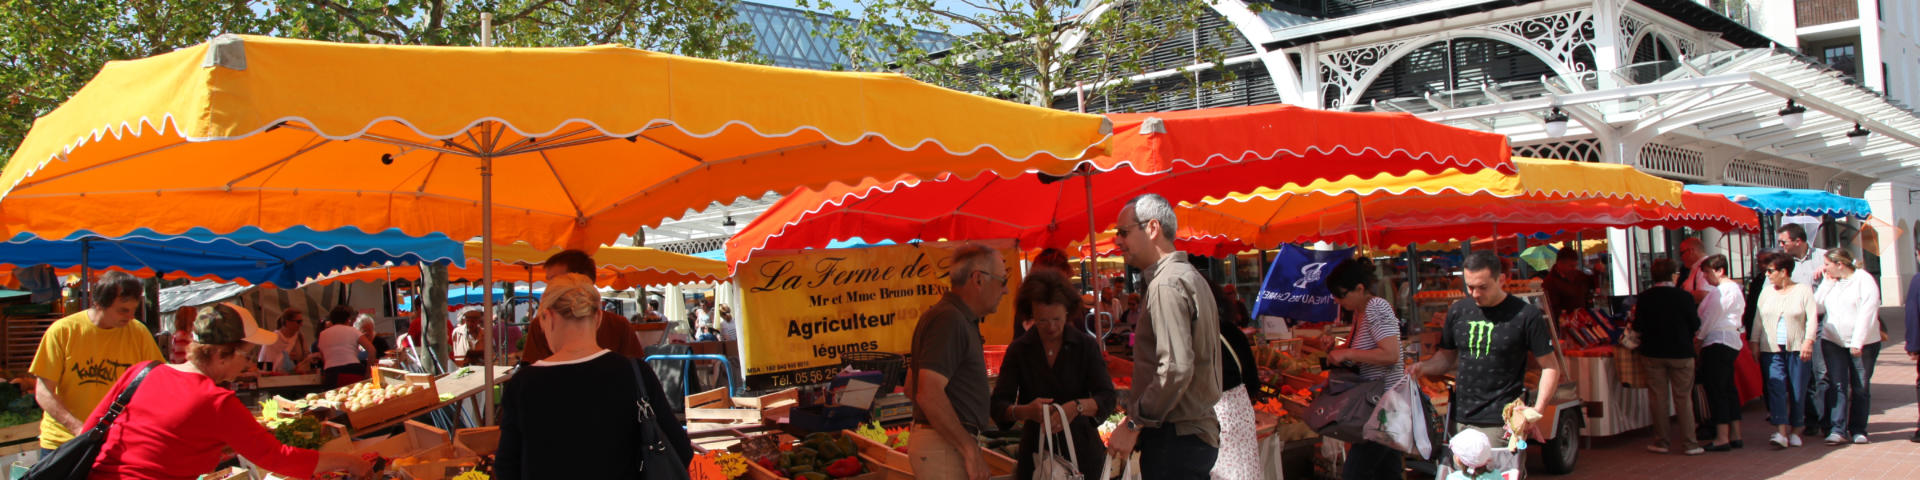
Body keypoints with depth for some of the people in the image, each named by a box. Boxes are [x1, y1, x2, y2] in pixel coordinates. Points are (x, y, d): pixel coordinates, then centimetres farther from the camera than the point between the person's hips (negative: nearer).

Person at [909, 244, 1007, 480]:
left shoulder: (959, 319, 17)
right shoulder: (949, 320, -15)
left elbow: (913, 388, 22)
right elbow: (929, 394, -24)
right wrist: (971, 450, -20)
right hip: (943, 446, -10)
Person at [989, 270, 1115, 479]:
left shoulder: (1086, 345, -2)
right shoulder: (1019, 350, 0)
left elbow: (1107, 399, -10)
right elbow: (998, 405, -6)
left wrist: (1078, 406, -31)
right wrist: (1023, 411, -28)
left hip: (1083, 453, 0)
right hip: (1036, 453, 0)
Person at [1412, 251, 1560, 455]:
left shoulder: (1526, 316, -5)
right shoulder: (1458, 311, 10)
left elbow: (1550, 367, -1)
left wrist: (1537, 410, -14)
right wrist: (1423, 367, 0)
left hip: (1498, 423, -5)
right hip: (1459, 419, 5)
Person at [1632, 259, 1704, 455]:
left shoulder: (1643, 298, -5)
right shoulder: (1684, 297, -11)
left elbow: (1638, 327, -4)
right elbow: (1695, 325, -6)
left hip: (1653, 353, 2)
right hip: (1681, 353, -2)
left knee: (1658, 398, 9)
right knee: (1684, 398, 5)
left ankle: (1661, 442, 13)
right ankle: (1689, 443, 6)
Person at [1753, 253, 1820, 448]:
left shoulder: (1803, 290, 2)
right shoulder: (1767, 291, 12)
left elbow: (1812, 317, -4)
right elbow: (1758, 318, 12)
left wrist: (1809, 341, -14)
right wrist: (1754, 342, 6)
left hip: (1797, 347, -2)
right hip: (1771, 348, 2)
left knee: (1797, 390, 1)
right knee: (1776, 387, -10)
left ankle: (1795, 431, 13)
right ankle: (1781, 432, -17)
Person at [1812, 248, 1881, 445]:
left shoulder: (1864, 280, -8)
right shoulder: (1831, 282, 10)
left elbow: (1867, 312, -14)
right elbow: (1817, 306, 3)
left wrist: (1857, 342, -17)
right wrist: (1827, 282, -1)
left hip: (1862, 344, -4)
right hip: (1833, 342, 4)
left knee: (1860, 387, 5)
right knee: (1838, 386, -4)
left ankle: (1858, 429, 14)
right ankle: (1838, 430, -7)